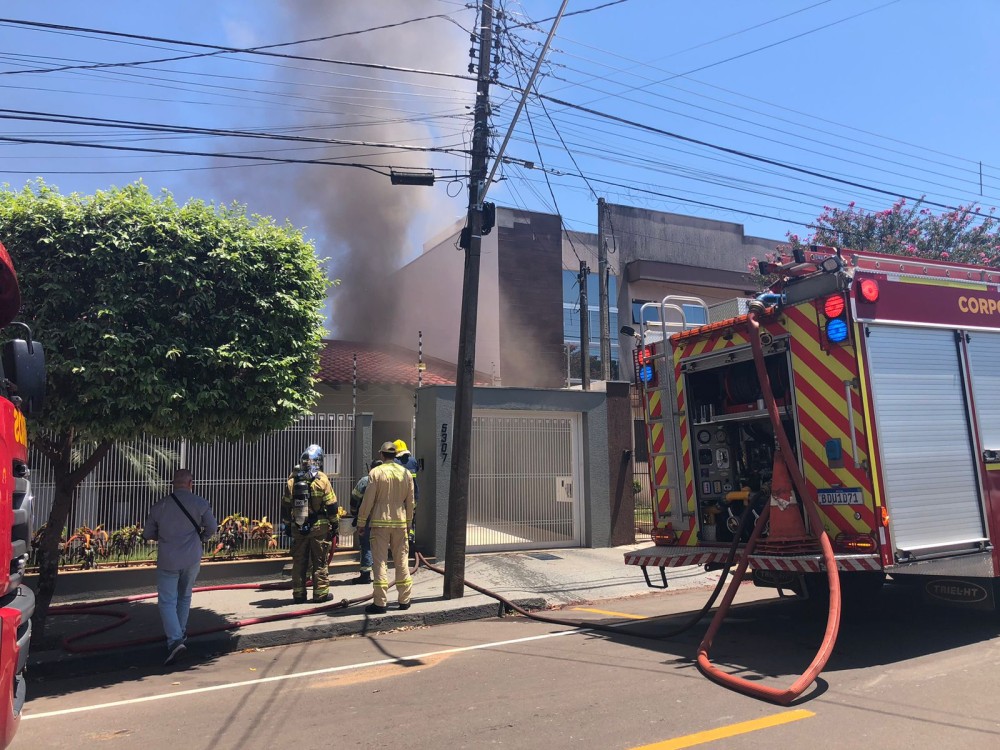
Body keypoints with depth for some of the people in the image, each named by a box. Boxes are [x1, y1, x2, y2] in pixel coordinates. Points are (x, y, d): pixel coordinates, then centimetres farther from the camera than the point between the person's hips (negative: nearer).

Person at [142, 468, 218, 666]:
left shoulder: (160, 505, -2)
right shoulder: (200, 503, -4)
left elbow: (147, 534, 4)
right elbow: (212, 527, -6)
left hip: (167, 561, -1)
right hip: (192, 559, 1)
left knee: (167, 601, 1)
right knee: (184, 597, 22)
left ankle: (175, 640, -15)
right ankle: (181, 633, 32)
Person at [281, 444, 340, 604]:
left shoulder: (292, 480, 2)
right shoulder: (322, 480, -10)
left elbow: (285, 505, 8)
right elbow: (332, 505, -8)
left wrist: (287, 523, 19)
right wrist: (335, 524, 1)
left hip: (298, 528, 3)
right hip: (319, 527, -3)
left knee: (299, 562, 11)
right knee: (320, 561, 6)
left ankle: (298, 594, 16)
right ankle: (321, 593, 10)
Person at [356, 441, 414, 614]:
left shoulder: (376, 472, -7)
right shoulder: (406, 473, 4)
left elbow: (368, 500, -8)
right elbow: (410, 501, 9)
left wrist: (361, 523, 1)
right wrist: (409, 522, 20)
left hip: (380, 522, -3)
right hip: (400, 522, 3)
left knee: (379, 561, 1)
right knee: (401, 561, 11)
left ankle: (380, 602, 1)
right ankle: (404, 600, 17)